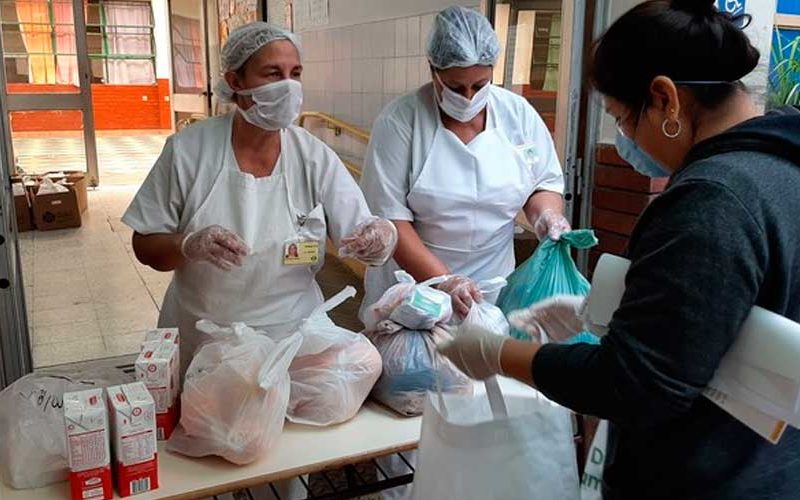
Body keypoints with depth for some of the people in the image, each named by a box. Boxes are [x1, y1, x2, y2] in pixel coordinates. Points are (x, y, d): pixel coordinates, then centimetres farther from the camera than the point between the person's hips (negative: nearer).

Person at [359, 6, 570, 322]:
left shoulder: (519, 114, -3)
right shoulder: (398, 121, -13)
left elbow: (544, 183, 8)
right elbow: (389, 216, -16)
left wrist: (546, 214, -14)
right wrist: (442, 281, -23)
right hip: (409, 287, -2)